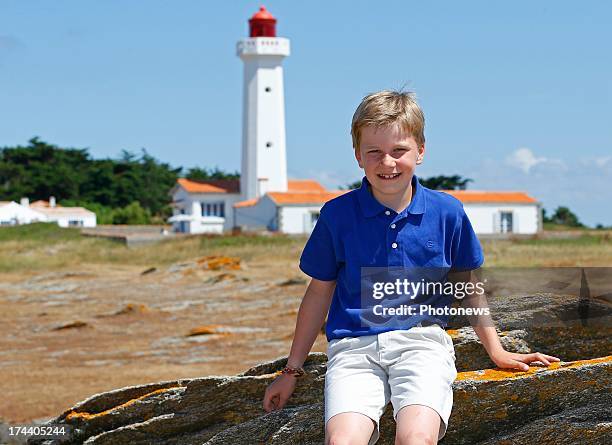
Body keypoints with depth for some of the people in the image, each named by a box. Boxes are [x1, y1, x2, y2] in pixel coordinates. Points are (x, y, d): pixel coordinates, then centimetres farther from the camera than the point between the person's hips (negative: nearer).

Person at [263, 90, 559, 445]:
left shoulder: (447, 212, 6)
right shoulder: (337, 215, 5)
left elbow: (465, 283, 20)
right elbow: (320, 291, 15)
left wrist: (497, 351, 23)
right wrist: (293, 369, 18)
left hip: (423, 340, 0)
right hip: (354, 346, 0)